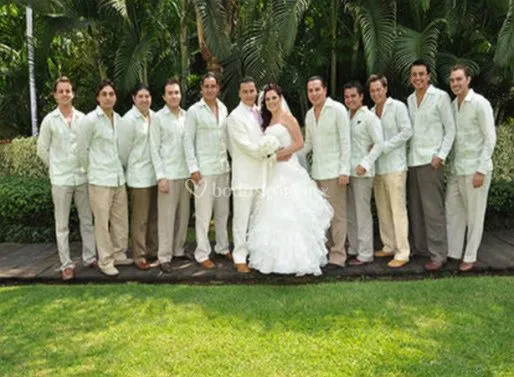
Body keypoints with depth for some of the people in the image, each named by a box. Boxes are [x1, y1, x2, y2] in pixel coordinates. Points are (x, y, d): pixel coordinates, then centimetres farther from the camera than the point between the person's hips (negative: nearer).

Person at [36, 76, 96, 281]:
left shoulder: (83, 118, 1)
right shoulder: (49, 120, -3)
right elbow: (42, 149, 4)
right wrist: (56, 168, 7)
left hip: (83, 177, 2)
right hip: (61, 179, -2)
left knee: (87, 220, 10)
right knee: (62, 225, 4)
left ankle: (90, 257, 21)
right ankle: (66, 264, 11)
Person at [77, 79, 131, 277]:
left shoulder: (119, 120, 7)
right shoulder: (89, 120, -9)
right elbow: (82, 150, -4)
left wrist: (119, 168, 14)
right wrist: (93, 171, 4)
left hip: (119, 178, 6)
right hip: (100, 179, -5)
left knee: (121, 219, 11)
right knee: (102, 221, 0)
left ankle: (119, 255, 26)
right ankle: (105, 261, 12)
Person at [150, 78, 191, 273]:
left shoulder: (187, 116, 7)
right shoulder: (158, 118, -3)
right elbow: (154, 149, -5)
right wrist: (161, 176, -10)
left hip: (186, 173, 4)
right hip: (168, 174, -4)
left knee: (183, 214, 9)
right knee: (167, 216, -2)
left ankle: (178, 250, 22)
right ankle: (164, 256, 5)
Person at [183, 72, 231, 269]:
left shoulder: (223, 108, 10)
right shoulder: (194, 111, -4)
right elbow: (188, 140, -6)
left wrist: (230, 161, 9)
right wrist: (193, 168, -11)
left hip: (223, 167, 5)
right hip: (204, 168, -5)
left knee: (223, 211, 12)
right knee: (204, 213, -1)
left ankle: (222, 246, 26)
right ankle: (202, 254, 9)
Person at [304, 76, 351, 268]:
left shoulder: (337, 109, -6)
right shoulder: (309, 114, 13)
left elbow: (345, 141, -10)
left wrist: (344, 170, -15)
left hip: (334, 171, -6)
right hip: (317, 171, 7)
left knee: (337, 214, -3)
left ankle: (338, 255, 3)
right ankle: (326, 251, 19)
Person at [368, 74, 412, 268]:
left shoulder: (398, 107, -3)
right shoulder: (371, 112, 15)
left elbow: (407, 131, -11)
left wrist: (384, 146, -14)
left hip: (394, 166, -7)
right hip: (377, 167, 7)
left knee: (398, 209, -7)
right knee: (382, 210, 10)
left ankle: (402, 253, -4)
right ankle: (389, 246, 21)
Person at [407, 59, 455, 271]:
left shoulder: (441, 97, -2)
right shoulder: (410, 99, 14)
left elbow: (450, 129, -3)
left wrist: (441, 155, -12)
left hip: (430, 160, -6)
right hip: (412, 160, 6)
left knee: (433, 209, -7)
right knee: (415, 208, 9)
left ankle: (438, 254, -1)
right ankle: (419, 247, 19)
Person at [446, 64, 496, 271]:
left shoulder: (480, 103, -11)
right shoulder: (453, 105, 10)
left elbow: (490, 138, -12)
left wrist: (481, 170, -16)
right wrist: (450, 163, 9)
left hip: (475, 169, -7)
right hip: (456, 169, 7)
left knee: (474, 215, 4)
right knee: (452, 211, 10)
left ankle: (470, 256, 14)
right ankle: (452, 252, 21)